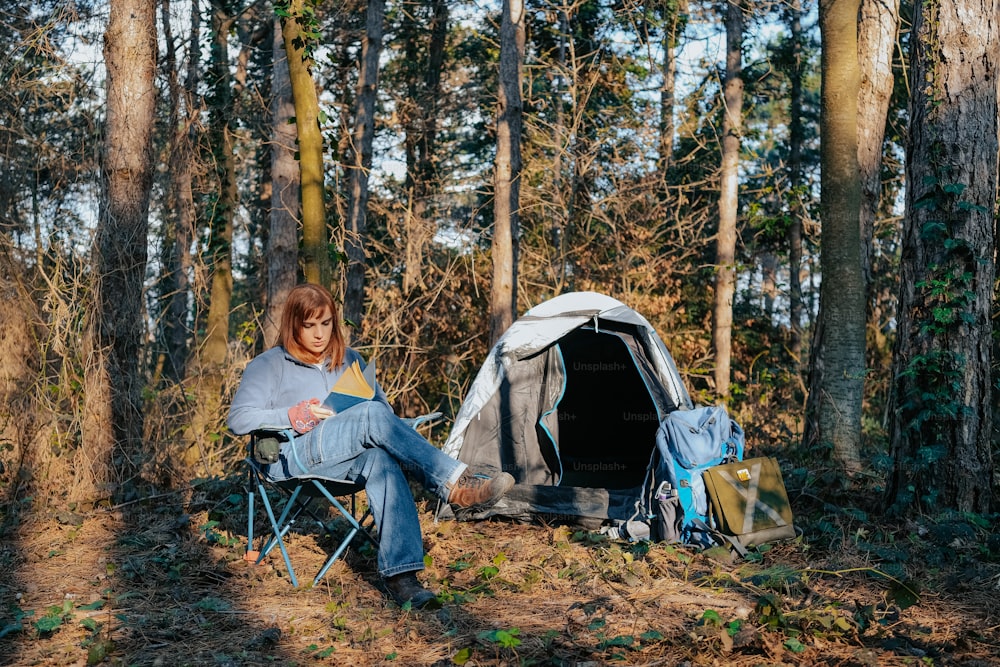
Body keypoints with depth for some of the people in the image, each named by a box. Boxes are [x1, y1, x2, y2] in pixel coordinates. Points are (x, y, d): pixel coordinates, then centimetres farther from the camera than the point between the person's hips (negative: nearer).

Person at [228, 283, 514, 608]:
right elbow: (239, 419, 1)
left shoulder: (349, 359, 24)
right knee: (372, 416, -32)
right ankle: (456, 484, -39)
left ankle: (399, 573, -47)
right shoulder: (269, 365, 10)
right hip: (294, 459, -4)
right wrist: (296, 417, -13)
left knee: (380, 460, -37)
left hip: (348, 459, 4)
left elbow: (383, 404, 21)